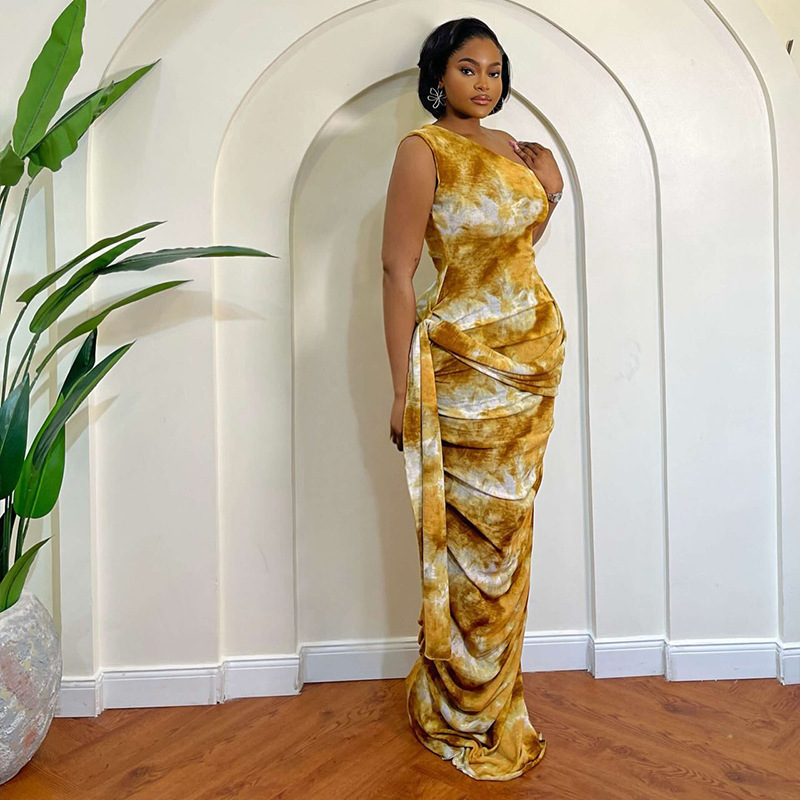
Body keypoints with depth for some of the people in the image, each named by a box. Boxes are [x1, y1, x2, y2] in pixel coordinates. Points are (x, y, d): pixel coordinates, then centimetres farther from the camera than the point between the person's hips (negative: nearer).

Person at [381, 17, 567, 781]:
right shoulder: (424, 149, -5)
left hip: (533, 357, 7)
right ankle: (464, 718, 20)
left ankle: (491, 696, 31)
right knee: (470, 537, 0)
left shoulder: (510, 146, 16)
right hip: (465, 362, -7)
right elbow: (397, 271, -11)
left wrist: (547, 187, 8)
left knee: (506, 532, 12)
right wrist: (404, 388, -16)